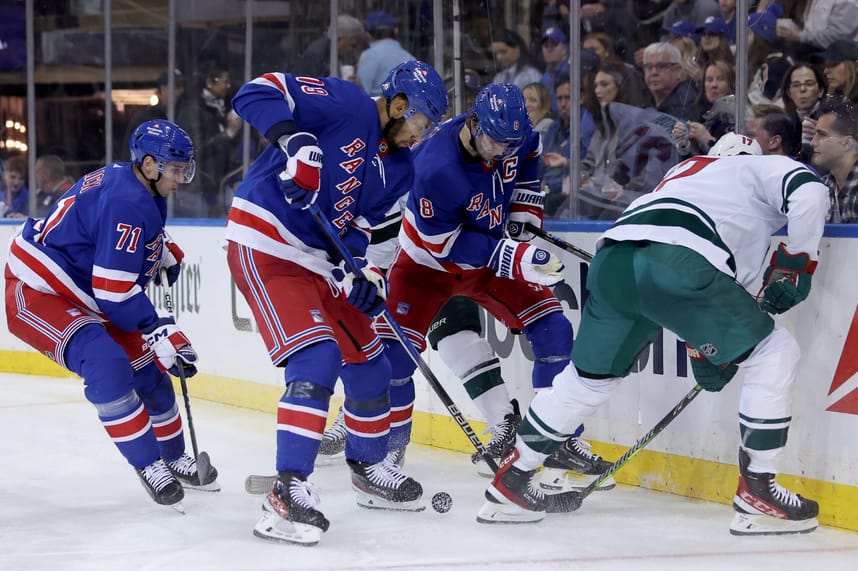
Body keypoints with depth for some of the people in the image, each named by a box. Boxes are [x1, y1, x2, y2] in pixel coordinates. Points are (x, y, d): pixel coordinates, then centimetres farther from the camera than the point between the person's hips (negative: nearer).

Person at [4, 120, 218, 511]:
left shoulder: (137, 186, 3)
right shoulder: (127, 203, -27)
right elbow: (114, 290, -28)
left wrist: (165, 252, 14)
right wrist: (162, 333, -24)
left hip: (80, 294, 11)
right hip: (36, 292, -11)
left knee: (148, 368, 12)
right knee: (106, 364, -29)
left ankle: (174, 458, 29)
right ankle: (148, 465, -19)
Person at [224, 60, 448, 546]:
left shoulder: (399, 168, 11)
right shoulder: (347, 105, -13)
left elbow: (362, 226, 9)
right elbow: (257, 93, -19)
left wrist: (364, 272, -10)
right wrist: (294, 140, -32)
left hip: (319, 263, 10)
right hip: (265, 246, -9)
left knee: (368, 363, 16)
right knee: (317, 360, -22)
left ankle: (369, 468, 38)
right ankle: (289, 491, -22)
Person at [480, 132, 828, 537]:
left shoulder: (681, 174, 43)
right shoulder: (766, 167, 24)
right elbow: (810, 192, 0)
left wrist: (702, 350, 41)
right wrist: (795, 264, 10)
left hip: (612, 260, 7)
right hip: (676, 262, -7)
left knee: (589, 377, 27)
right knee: (774, 355, 7)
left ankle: (510, 480, 34)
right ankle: (756, 494, 4)